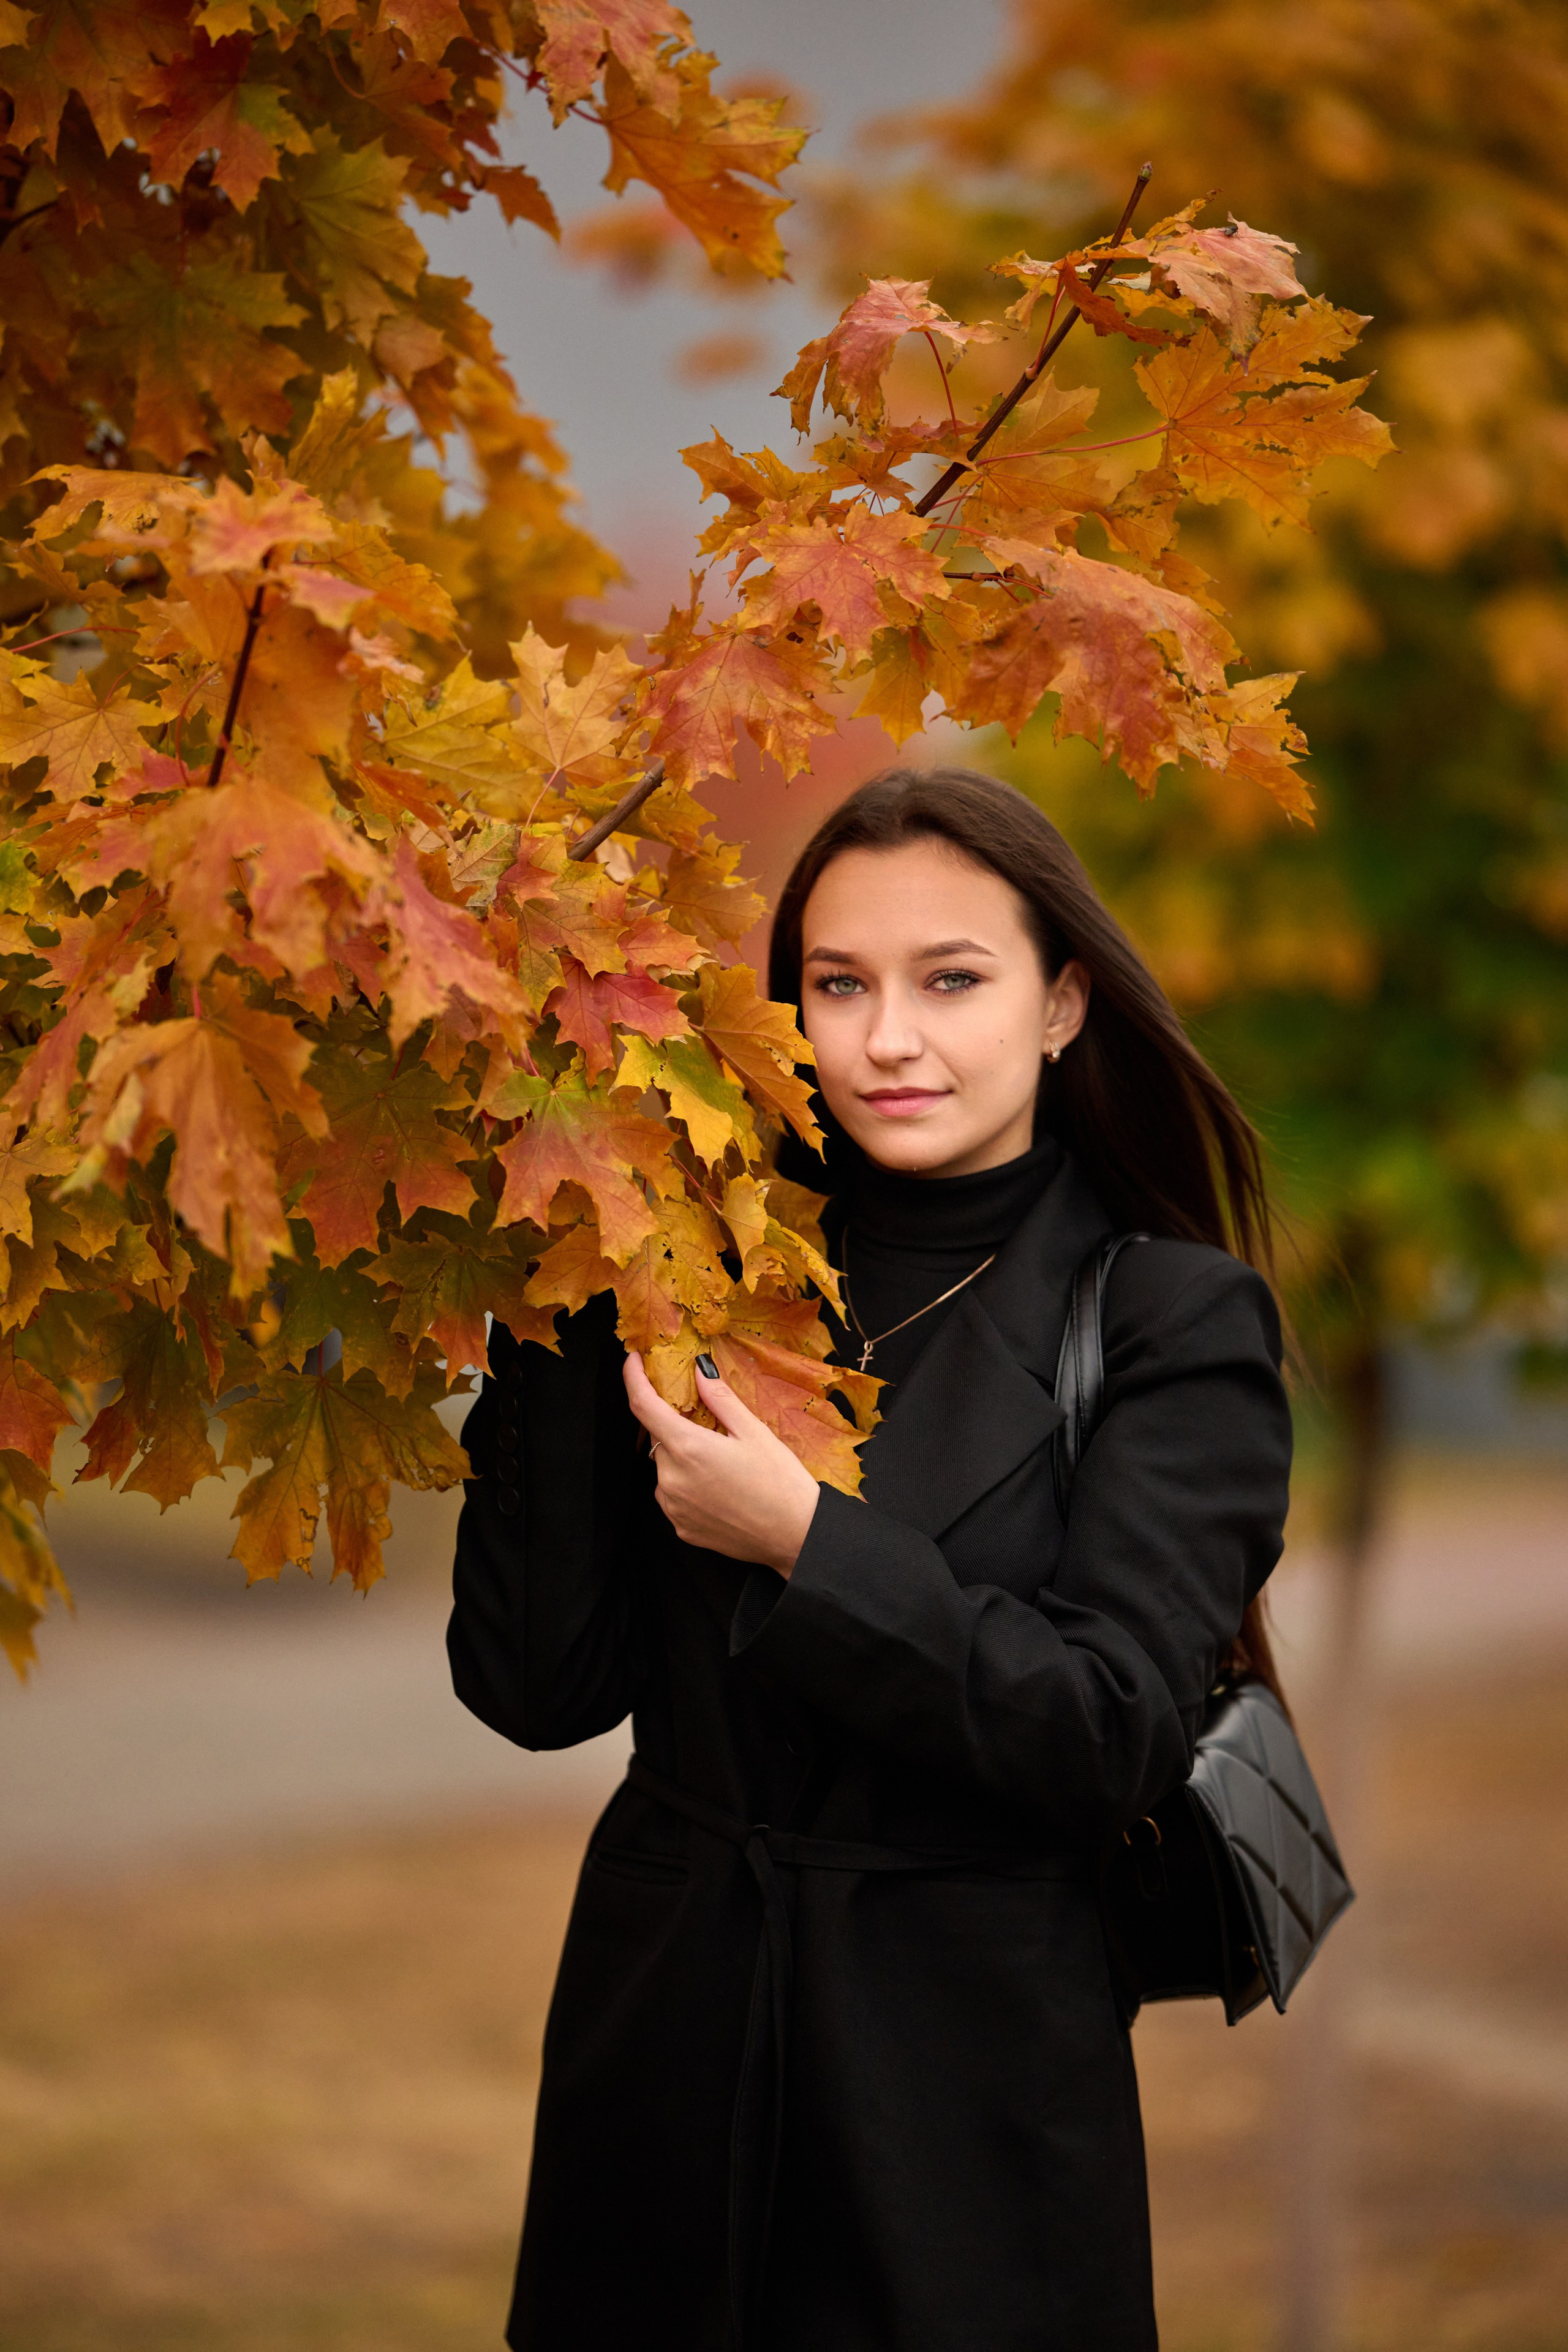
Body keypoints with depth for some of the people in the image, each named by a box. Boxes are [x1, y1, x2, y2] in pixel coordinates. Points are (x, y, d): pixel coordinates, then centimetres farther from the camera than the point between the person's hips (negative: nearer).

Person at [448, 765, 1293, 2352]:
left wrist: (807, 1540, -20)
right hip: (660, 2061, 3)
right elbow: (536, 1688, -4)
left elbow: (1115, 1732, -15)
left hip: (974, 2099, -3)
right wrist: (560, 1320, -10)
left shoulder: (1174, 1321, -6)